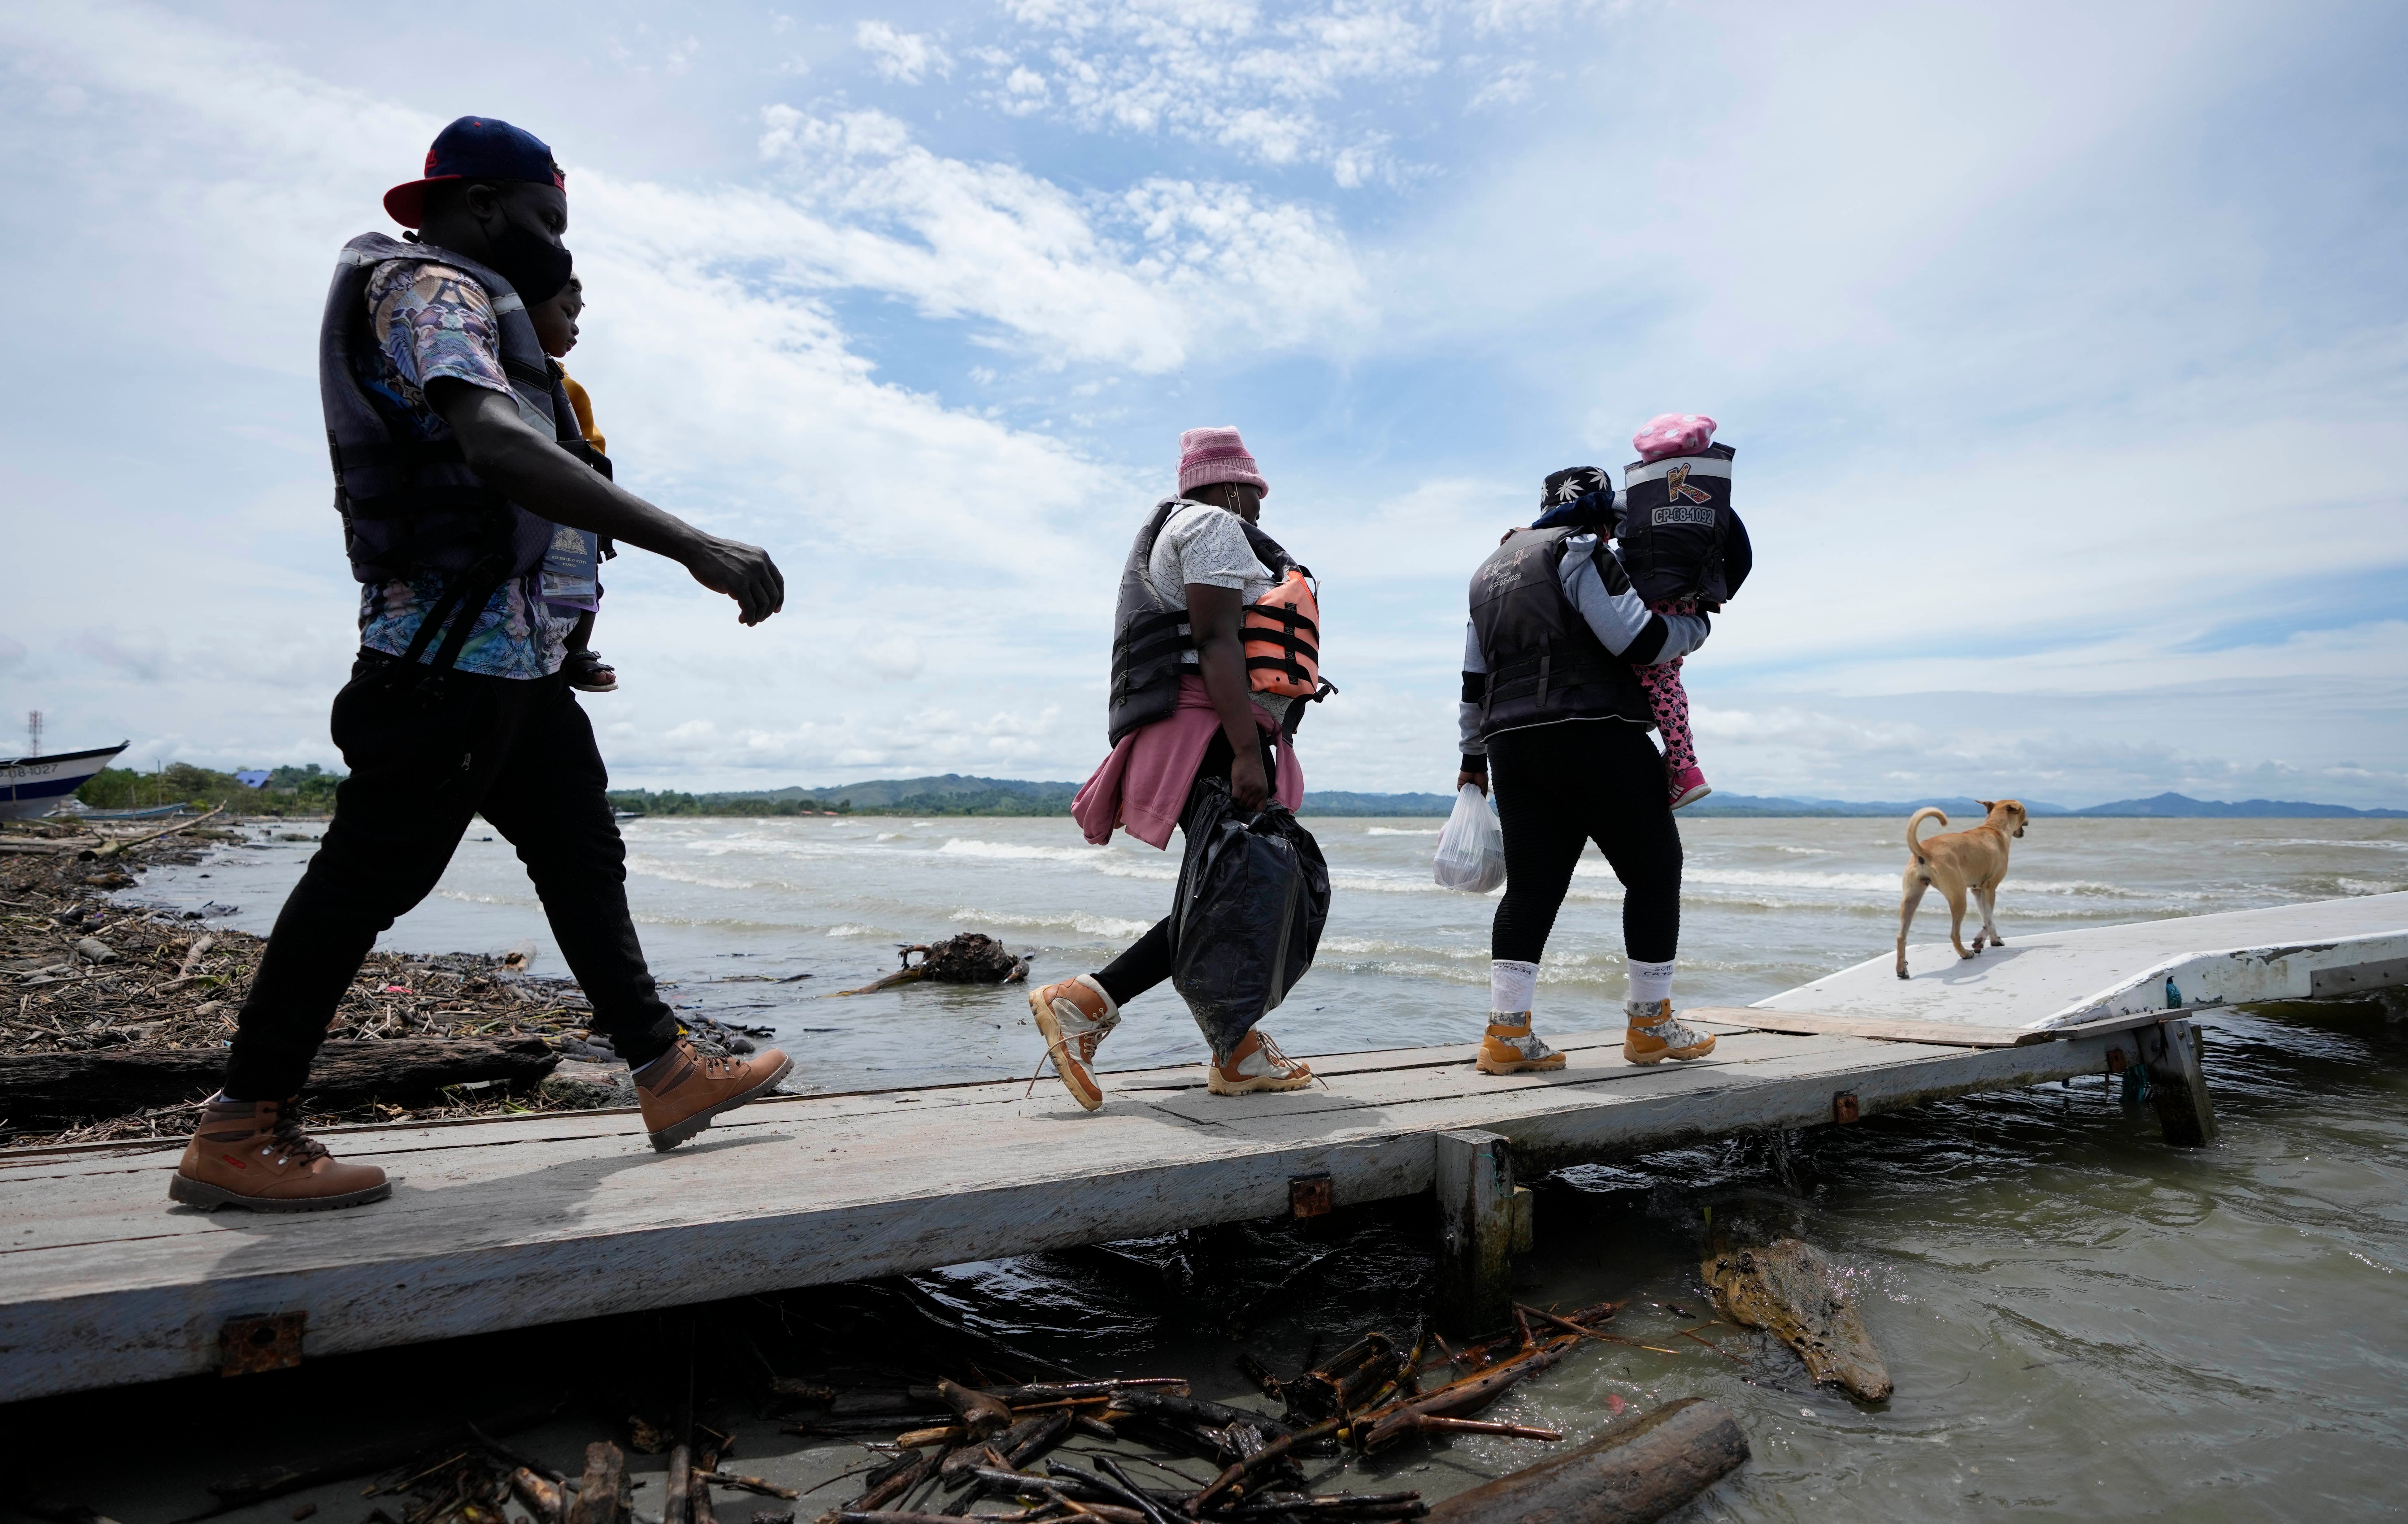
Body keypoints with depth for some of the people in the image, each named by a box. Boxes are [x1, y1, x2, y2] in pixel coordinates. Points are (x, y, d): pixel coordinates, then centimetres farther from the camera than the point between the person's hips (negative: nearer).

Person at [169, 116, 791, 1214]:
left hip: (515, 649, 11)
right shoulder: (430, 288, -10)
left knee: (583, 855, 9)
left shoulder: (475, 304, 23)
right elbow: (496, 444, -32)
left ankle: (667, 1074, 16)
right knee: (372, 874, -5)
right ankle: (237, 1134, 7)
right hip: (452, 644, -11)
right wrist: (692, 545, -39)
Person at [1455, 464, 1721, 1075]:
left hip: (1512, 745, 8)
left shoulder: (1490, 572, 24)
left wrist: (1474, 757, 28)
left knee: (1533, 884, 5)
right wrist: (1696, 625, 7)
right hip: (1595, 737, -7)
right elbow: (1640, 641, -11)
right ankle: (1650, 1024, 9)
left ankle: (1506, 1033, -1)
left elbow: (1475, 680, 24)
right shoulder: (1580, 551, -1)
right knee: (1654, 870, 5)